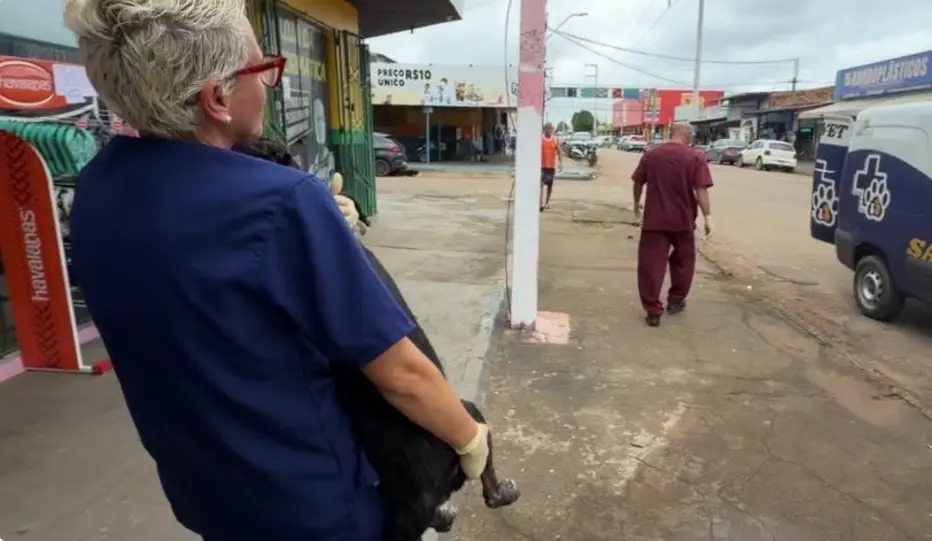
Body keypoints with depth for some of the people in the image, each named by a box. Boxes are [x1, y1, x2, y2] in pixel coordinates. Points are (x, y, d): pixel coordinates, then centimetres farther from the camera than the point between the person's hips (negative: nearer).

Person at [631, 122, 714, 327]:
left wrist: (637, 203, 25)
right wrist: (707, 216, -9)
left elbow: (638, 182, 10)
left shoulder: (651, 154, 3)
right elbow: (701, 190, -13)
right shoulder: (696, 156, -5)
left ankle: (653, 311, 0)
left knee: (651, 264, 2)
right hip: (683, 220, 0)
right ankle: (675, 300, 32)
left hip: (654, 219, 1)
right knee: (682, 261, 20)